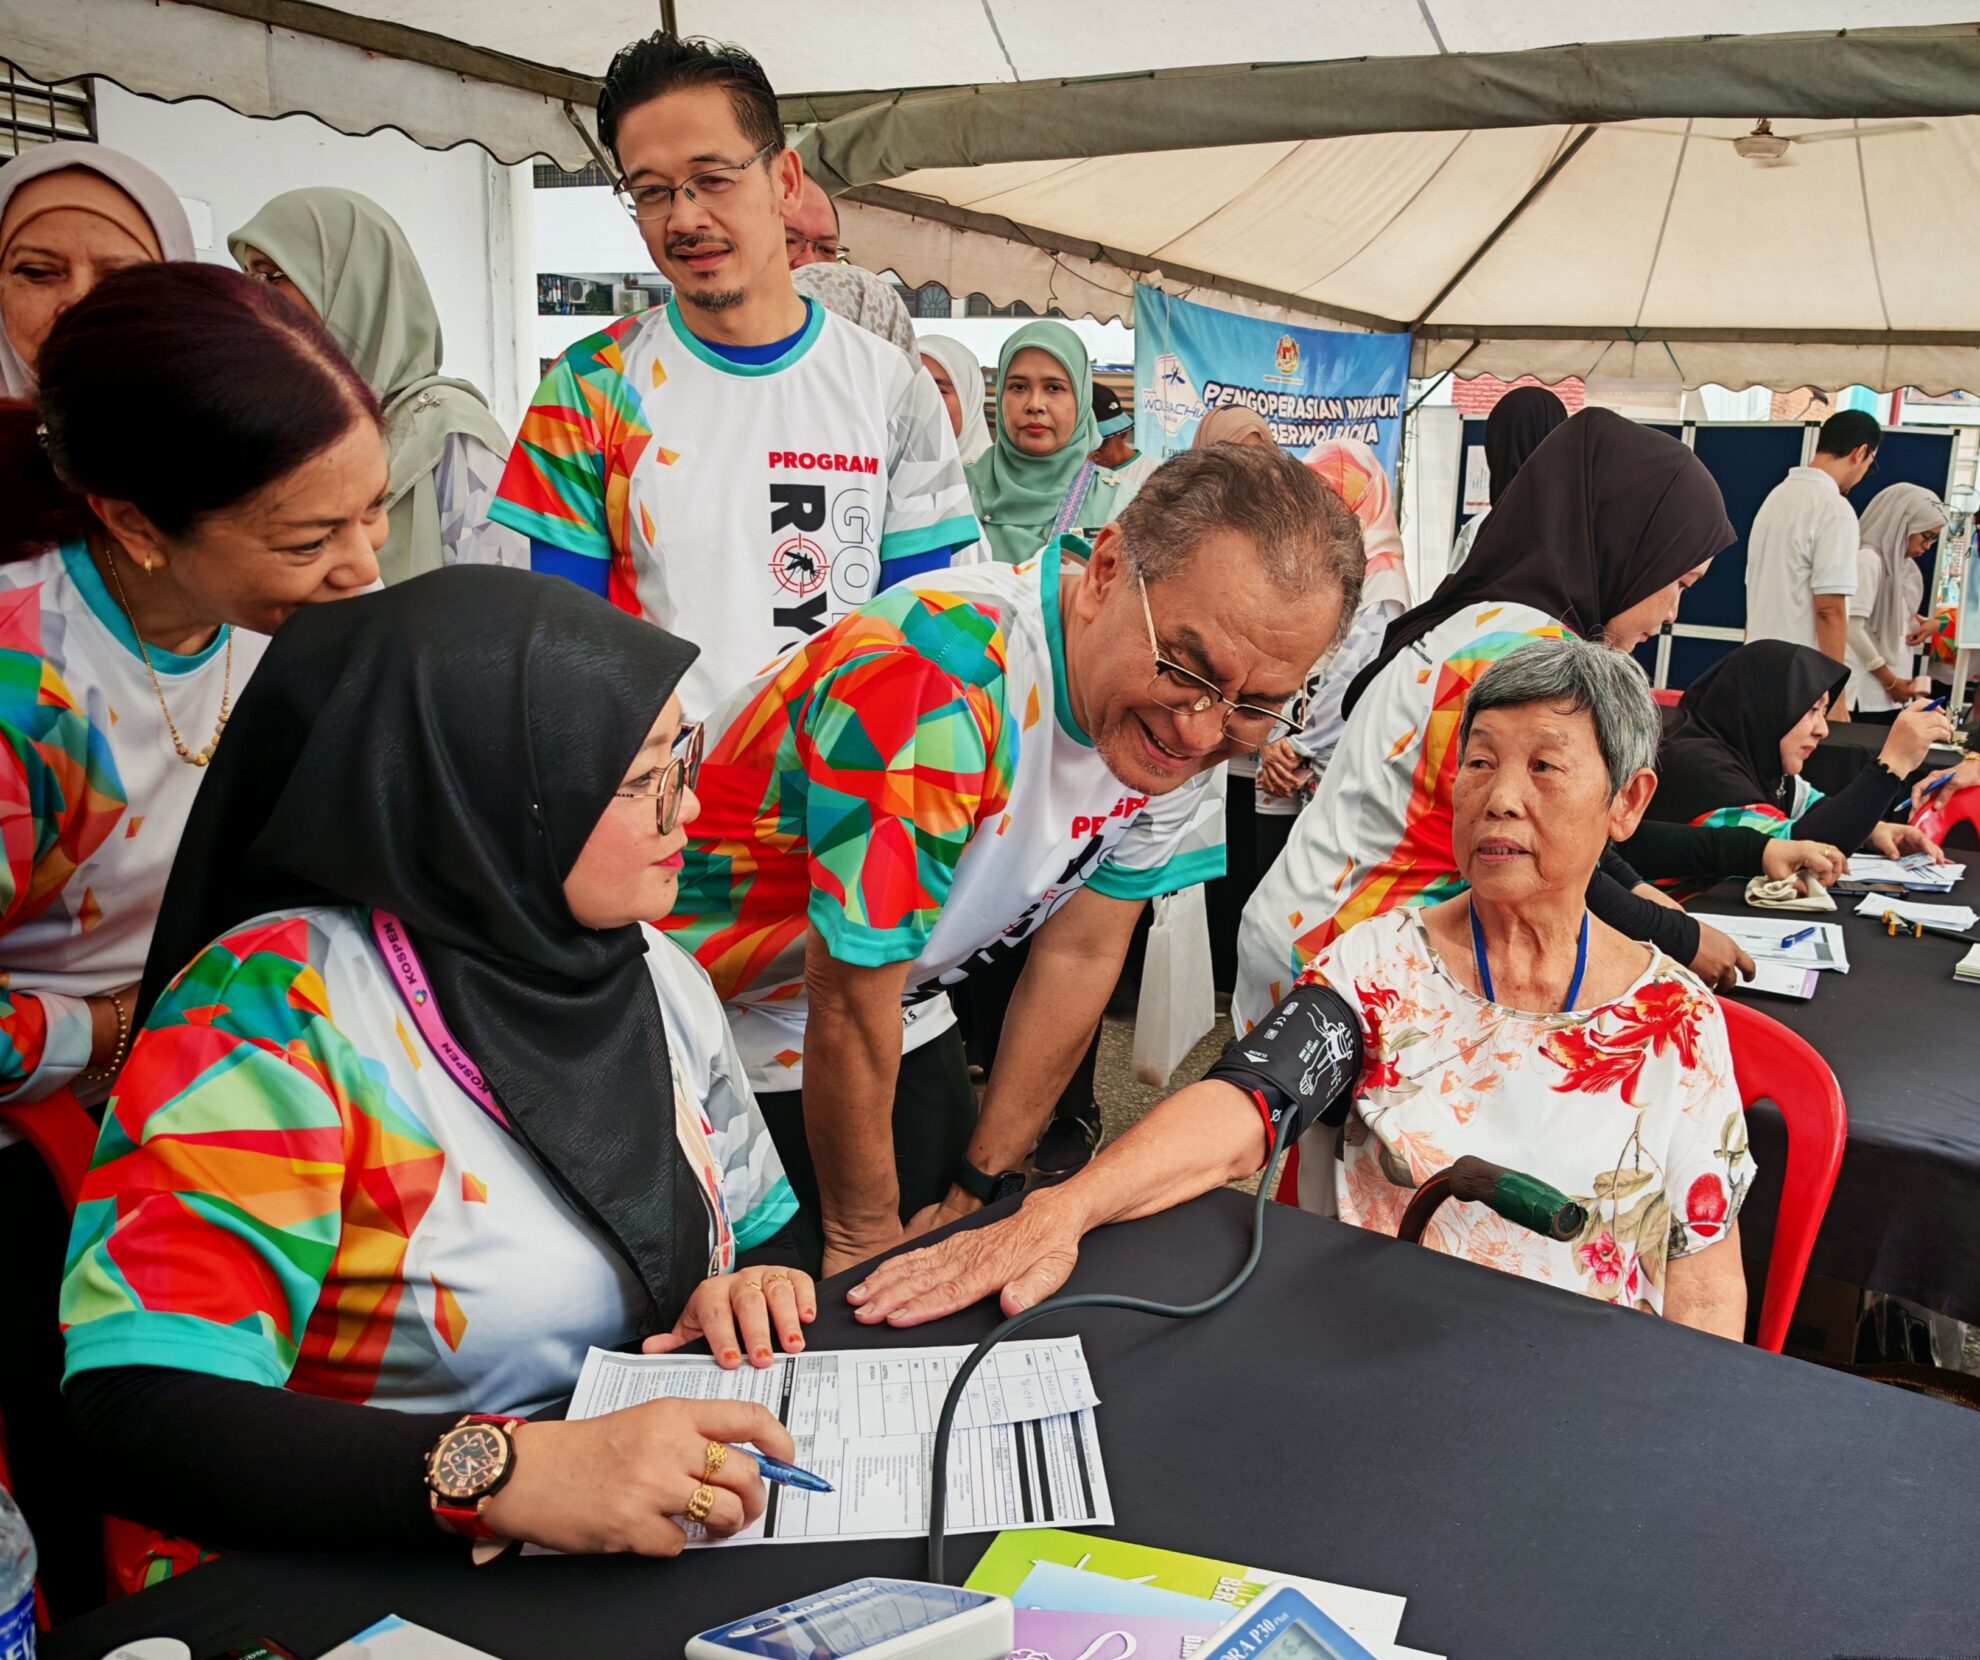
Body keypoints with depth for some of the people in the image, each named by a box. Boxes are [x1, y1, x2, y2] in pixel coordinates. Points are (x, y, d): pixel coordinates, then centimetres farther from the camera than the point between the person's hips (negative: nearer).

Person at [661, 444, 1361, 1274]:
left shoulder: (1179, 716, -13)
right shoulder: (946, 681, -36)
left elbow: (1079, 954, -4)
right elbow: (848, 998, -27)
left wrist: (978, 1190, 2)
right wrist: (862, 1234, -13)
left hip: (905, 1025, 6)